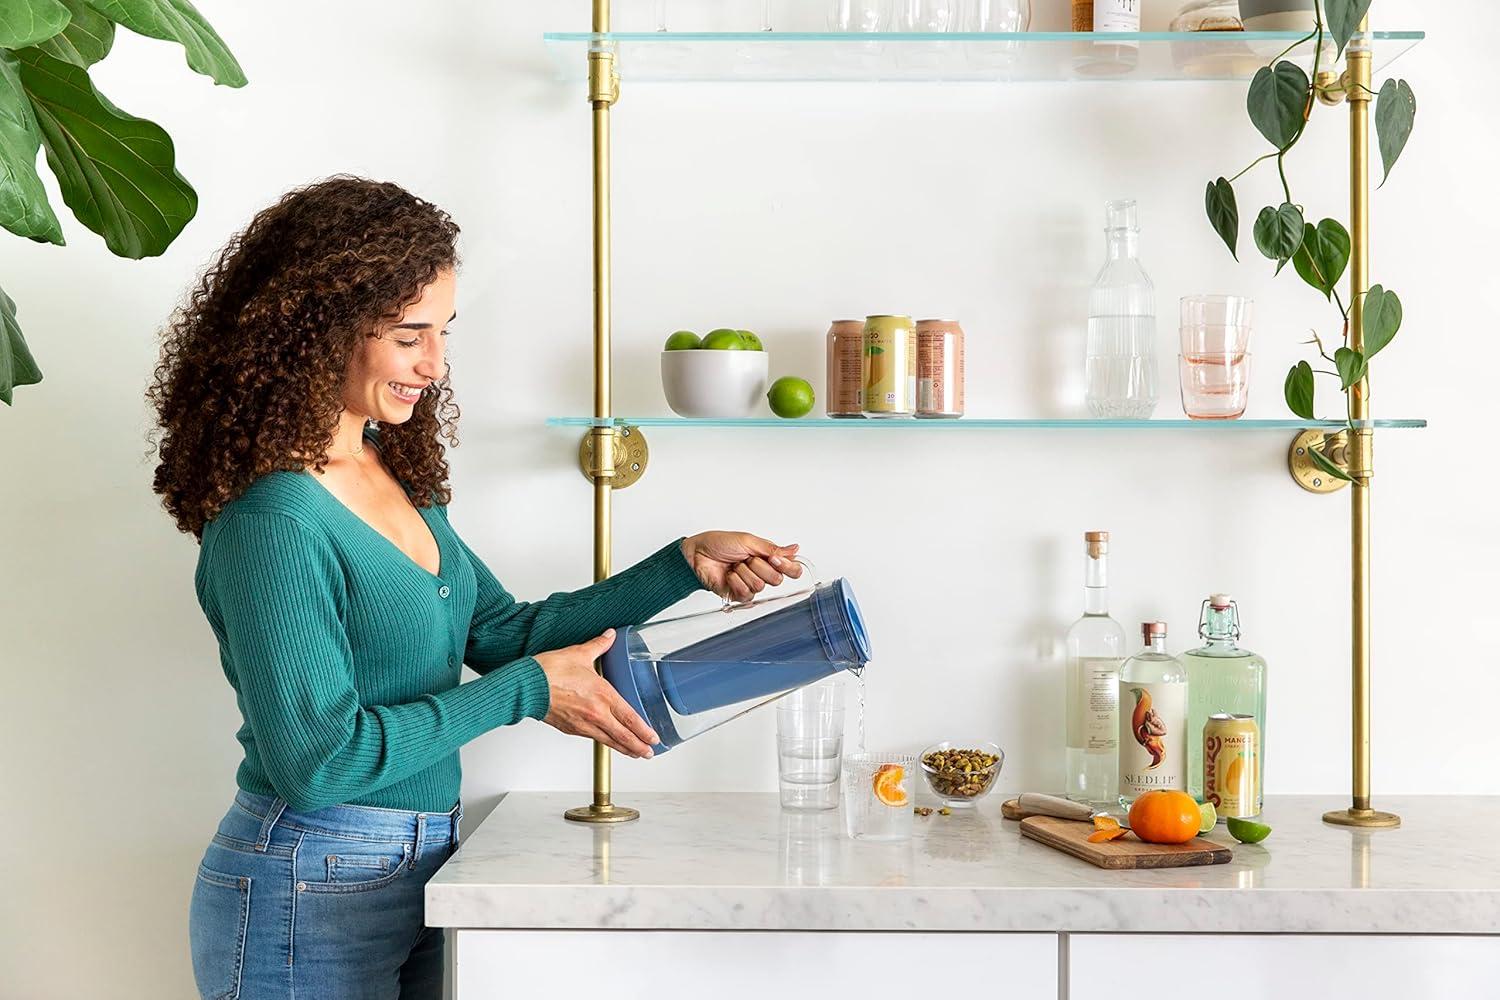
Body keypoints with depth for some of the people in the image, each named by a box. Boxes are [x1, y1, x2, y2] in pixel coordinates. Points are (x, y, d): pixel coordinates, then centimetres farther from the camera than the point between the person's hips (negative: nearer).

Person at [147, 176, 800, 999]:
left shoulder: (399, 482, 5)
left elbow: (502, 630, 10)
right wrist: (528, 691, -18)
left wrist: (687, 566, 4)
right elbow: (317, 761, -23)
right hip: (309, 900, -8)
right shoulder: (271, 520, -21)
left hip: (417, 874, 8)